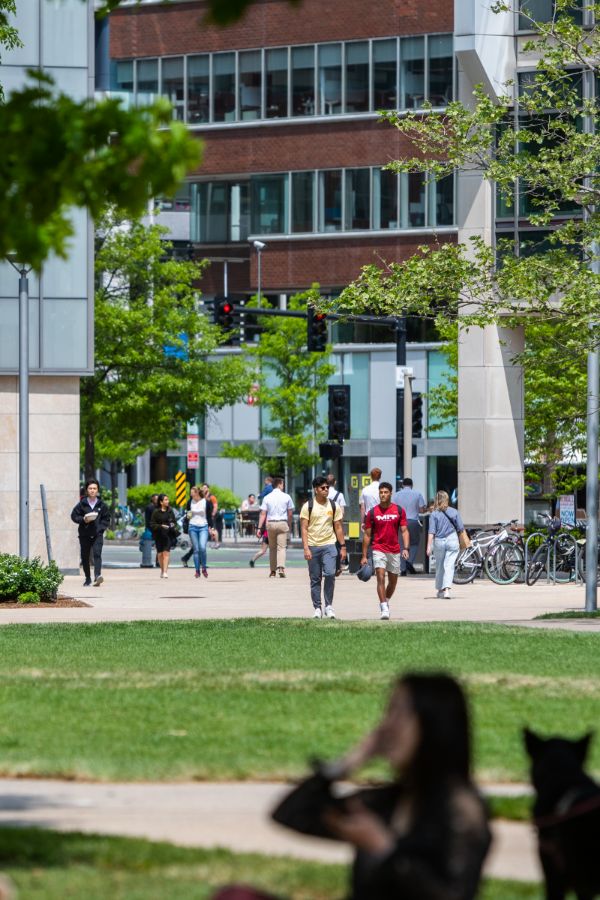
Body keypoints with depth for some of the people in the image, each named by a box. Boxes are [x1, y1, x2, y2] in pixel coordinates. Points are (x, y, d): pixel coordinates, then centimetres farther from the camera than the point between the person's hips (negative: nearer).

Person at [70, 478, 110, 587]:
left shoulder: (101, 505, 4)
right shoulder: (82, 504, 2)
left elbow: (106, 519, 9)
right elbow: (74, 515, 5)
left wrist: (100, 527, -6)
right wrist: (83, 519, -12)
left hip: (97, 534, -1)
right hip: (84, 534, 1)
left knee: (97, 554, -18)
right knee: (85, 557, 7)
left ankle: (97, 575, -30)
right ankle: (87, 579, 20)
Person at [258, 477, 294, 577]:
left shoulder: (267, 498, 2)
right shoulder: (286, 497, 0)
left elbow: (263, 514, -3)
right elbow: (290, 513, 4)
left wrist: (259, 528, -3)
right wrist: (289, 525, 17)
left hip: (270, 523, 2)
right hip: (282, 523, -1)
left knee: (272, 548, 12)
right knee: (281, 547, -3)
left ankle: (273, 571, 14)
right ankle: (281, 567, -22)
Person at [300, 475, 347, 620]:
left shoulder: (334, 506, 7)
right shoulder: (308, 506, 0)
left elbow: (338, 527, 12)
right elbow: (304, 529, -3)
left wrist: (343, 546, 7)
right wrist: (306, 548, -12)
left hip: (329, 545, 1)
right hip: (313, 546, -1)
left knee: (330, 574, -16)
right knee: (315, 579, 4)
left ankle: (329, 606, -4)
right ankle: (317, 608, 12)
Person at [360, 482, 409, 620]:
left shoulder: (399, 510, 1)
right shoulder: (372, 512, -1)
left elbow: (404, 531, 2)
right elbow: (367, 535, 4)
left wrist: (406, 548, -13)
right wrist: (364, 556, 2)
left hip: (394, 551, 2)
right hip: (379, 550, -2)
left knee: (393, 581, 11)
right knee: (380, 577, -17)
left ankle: (386, 602, 36)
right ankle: (384, 609, -19)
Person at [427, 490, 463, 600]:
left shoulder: (434, 514, -5)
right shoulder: (454, 512, -1)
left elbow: (431, 532, -8)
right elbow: (460, 528, 2)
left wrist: (429, 546, -8)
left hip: (439, 541, 0)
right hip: (452, 540, 0)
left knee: (439, 566, 15)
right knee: (449, 566, -4)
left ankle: (440, 590, 26)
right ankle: (447, 589, -21)